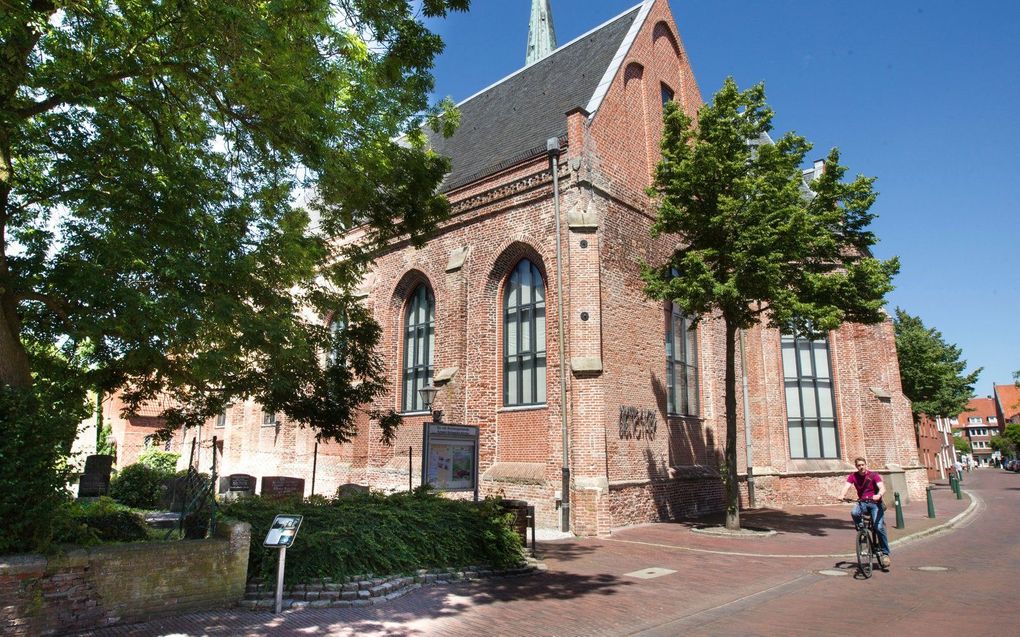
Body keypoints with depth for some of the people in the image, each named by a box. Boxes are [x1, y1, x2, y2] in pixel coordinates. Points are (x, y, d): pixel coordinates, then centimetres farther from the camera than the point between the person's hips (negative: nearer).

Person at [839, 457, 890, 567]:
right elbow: (847, 486, -15)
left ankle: (885, 553, 0)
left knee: (879, 527, -15)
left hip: (875, 502, -2)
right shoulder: (853, 476, -1)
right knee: (854, 513, -31)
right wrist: (842, 495, -37)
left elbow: (882, 488, -21)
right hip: (862, 502, 2)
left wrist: (879, 495, -44)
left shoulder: (873, 475, -8)